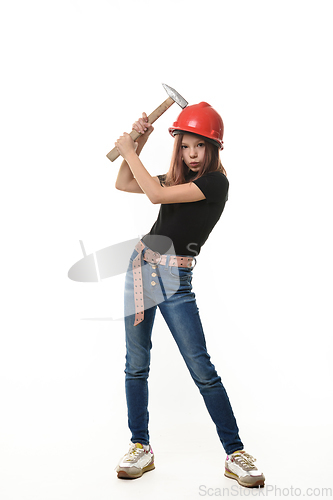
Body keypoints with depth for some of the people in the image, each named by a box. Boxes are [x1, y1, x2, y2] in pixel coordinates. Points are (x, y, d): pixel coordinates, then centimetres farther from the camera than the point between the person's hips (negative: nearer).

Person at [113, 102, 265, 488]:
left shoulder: (216, 182, -10)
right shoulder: (177, 177, 12)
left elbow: (156, 195, -18)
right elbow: (122, 185, 17)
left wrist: (129, 152, -6)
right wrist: (139, 142, 8)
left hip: (174, 279, -6)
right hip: (141, 265, 7)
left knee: (202, 369, -8)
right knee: (136, 364, 8)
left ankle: (235, 454, 5)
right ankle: (140, 447, 20)